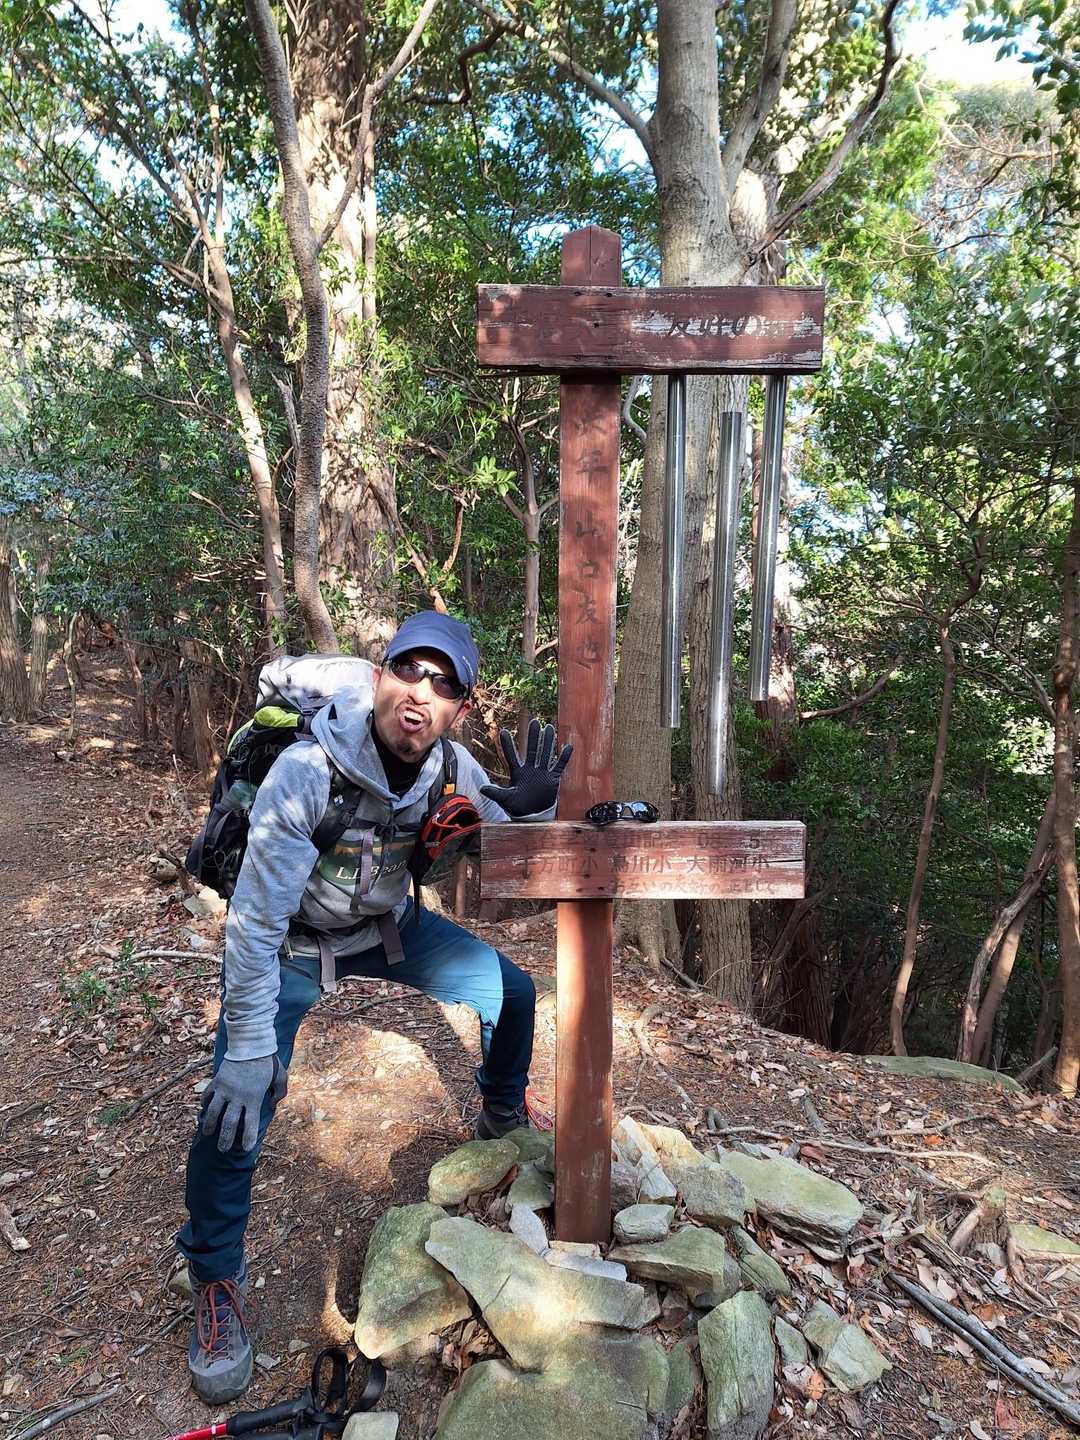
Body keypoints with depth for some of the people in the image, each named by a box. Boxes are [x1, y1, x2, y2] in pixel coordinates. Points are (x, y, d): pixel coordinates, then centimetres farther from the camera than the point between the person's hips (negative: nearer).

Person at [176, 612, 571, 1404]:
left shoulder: (451, 768, -19)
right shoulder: (308, 772, -35)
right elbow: (256, 923, -29)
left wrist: (532, 812, -30)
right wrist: (249, 1047, -25)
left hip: (389, 924, 5)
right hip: (289, 945, -4)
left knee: (510, 991, 4)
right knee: (236, 1112, -16)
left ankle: (503, 1118, 34)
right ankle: (216, 1280, 13)